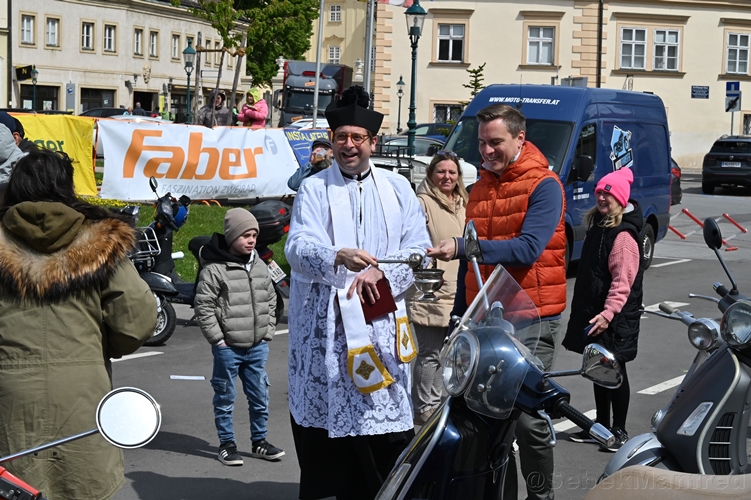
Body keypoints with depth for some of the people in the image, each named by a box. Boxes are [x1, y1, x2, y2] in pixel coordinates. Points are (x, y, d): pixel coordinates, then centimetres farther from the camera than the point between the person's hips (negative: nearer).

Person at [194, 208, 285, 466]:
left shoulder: (260, 266, 8)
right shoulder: (214, 269, -12)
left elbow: (271, 299, 18)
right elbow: (203, 307, -11)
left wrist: (268, 333, 11)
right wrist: (218, 339, -12)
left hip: (257, 347, 6)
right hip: (228, 347, -5)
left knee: (259, 396, 12)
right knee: (225, 397, 6)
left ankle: (259, 441, 25)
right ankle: (227, 444, 16)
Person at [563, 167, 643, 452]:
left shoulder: (623, 235, -17)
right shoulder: (598, 225, 13)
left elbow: (623, 281, -24)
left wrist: (608, 313, -32)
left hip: (615, 319, -9)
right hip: (592, 313, 9)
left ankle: (619, 430, 11)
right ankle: (601, 426, 24)